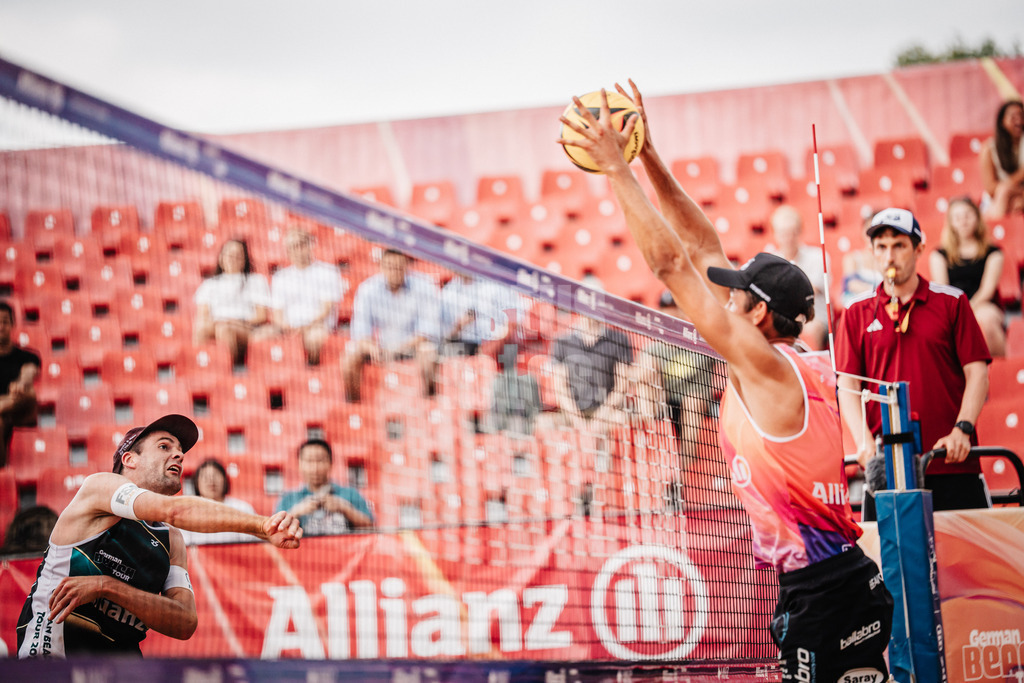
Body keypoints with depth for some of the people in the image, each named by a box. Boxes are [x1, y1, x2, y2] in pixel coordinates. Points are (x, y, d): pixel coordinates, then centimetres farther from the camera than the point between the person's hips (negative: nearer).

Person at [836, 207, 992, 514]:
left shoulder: (952, 302, 8)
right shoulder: (857, 313, 10)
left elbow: (977, 372, 4)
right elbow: (848, 386, 5)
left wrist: (962, 430, -10)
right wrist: (864, 442, -11)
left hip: (952, 462, 0)